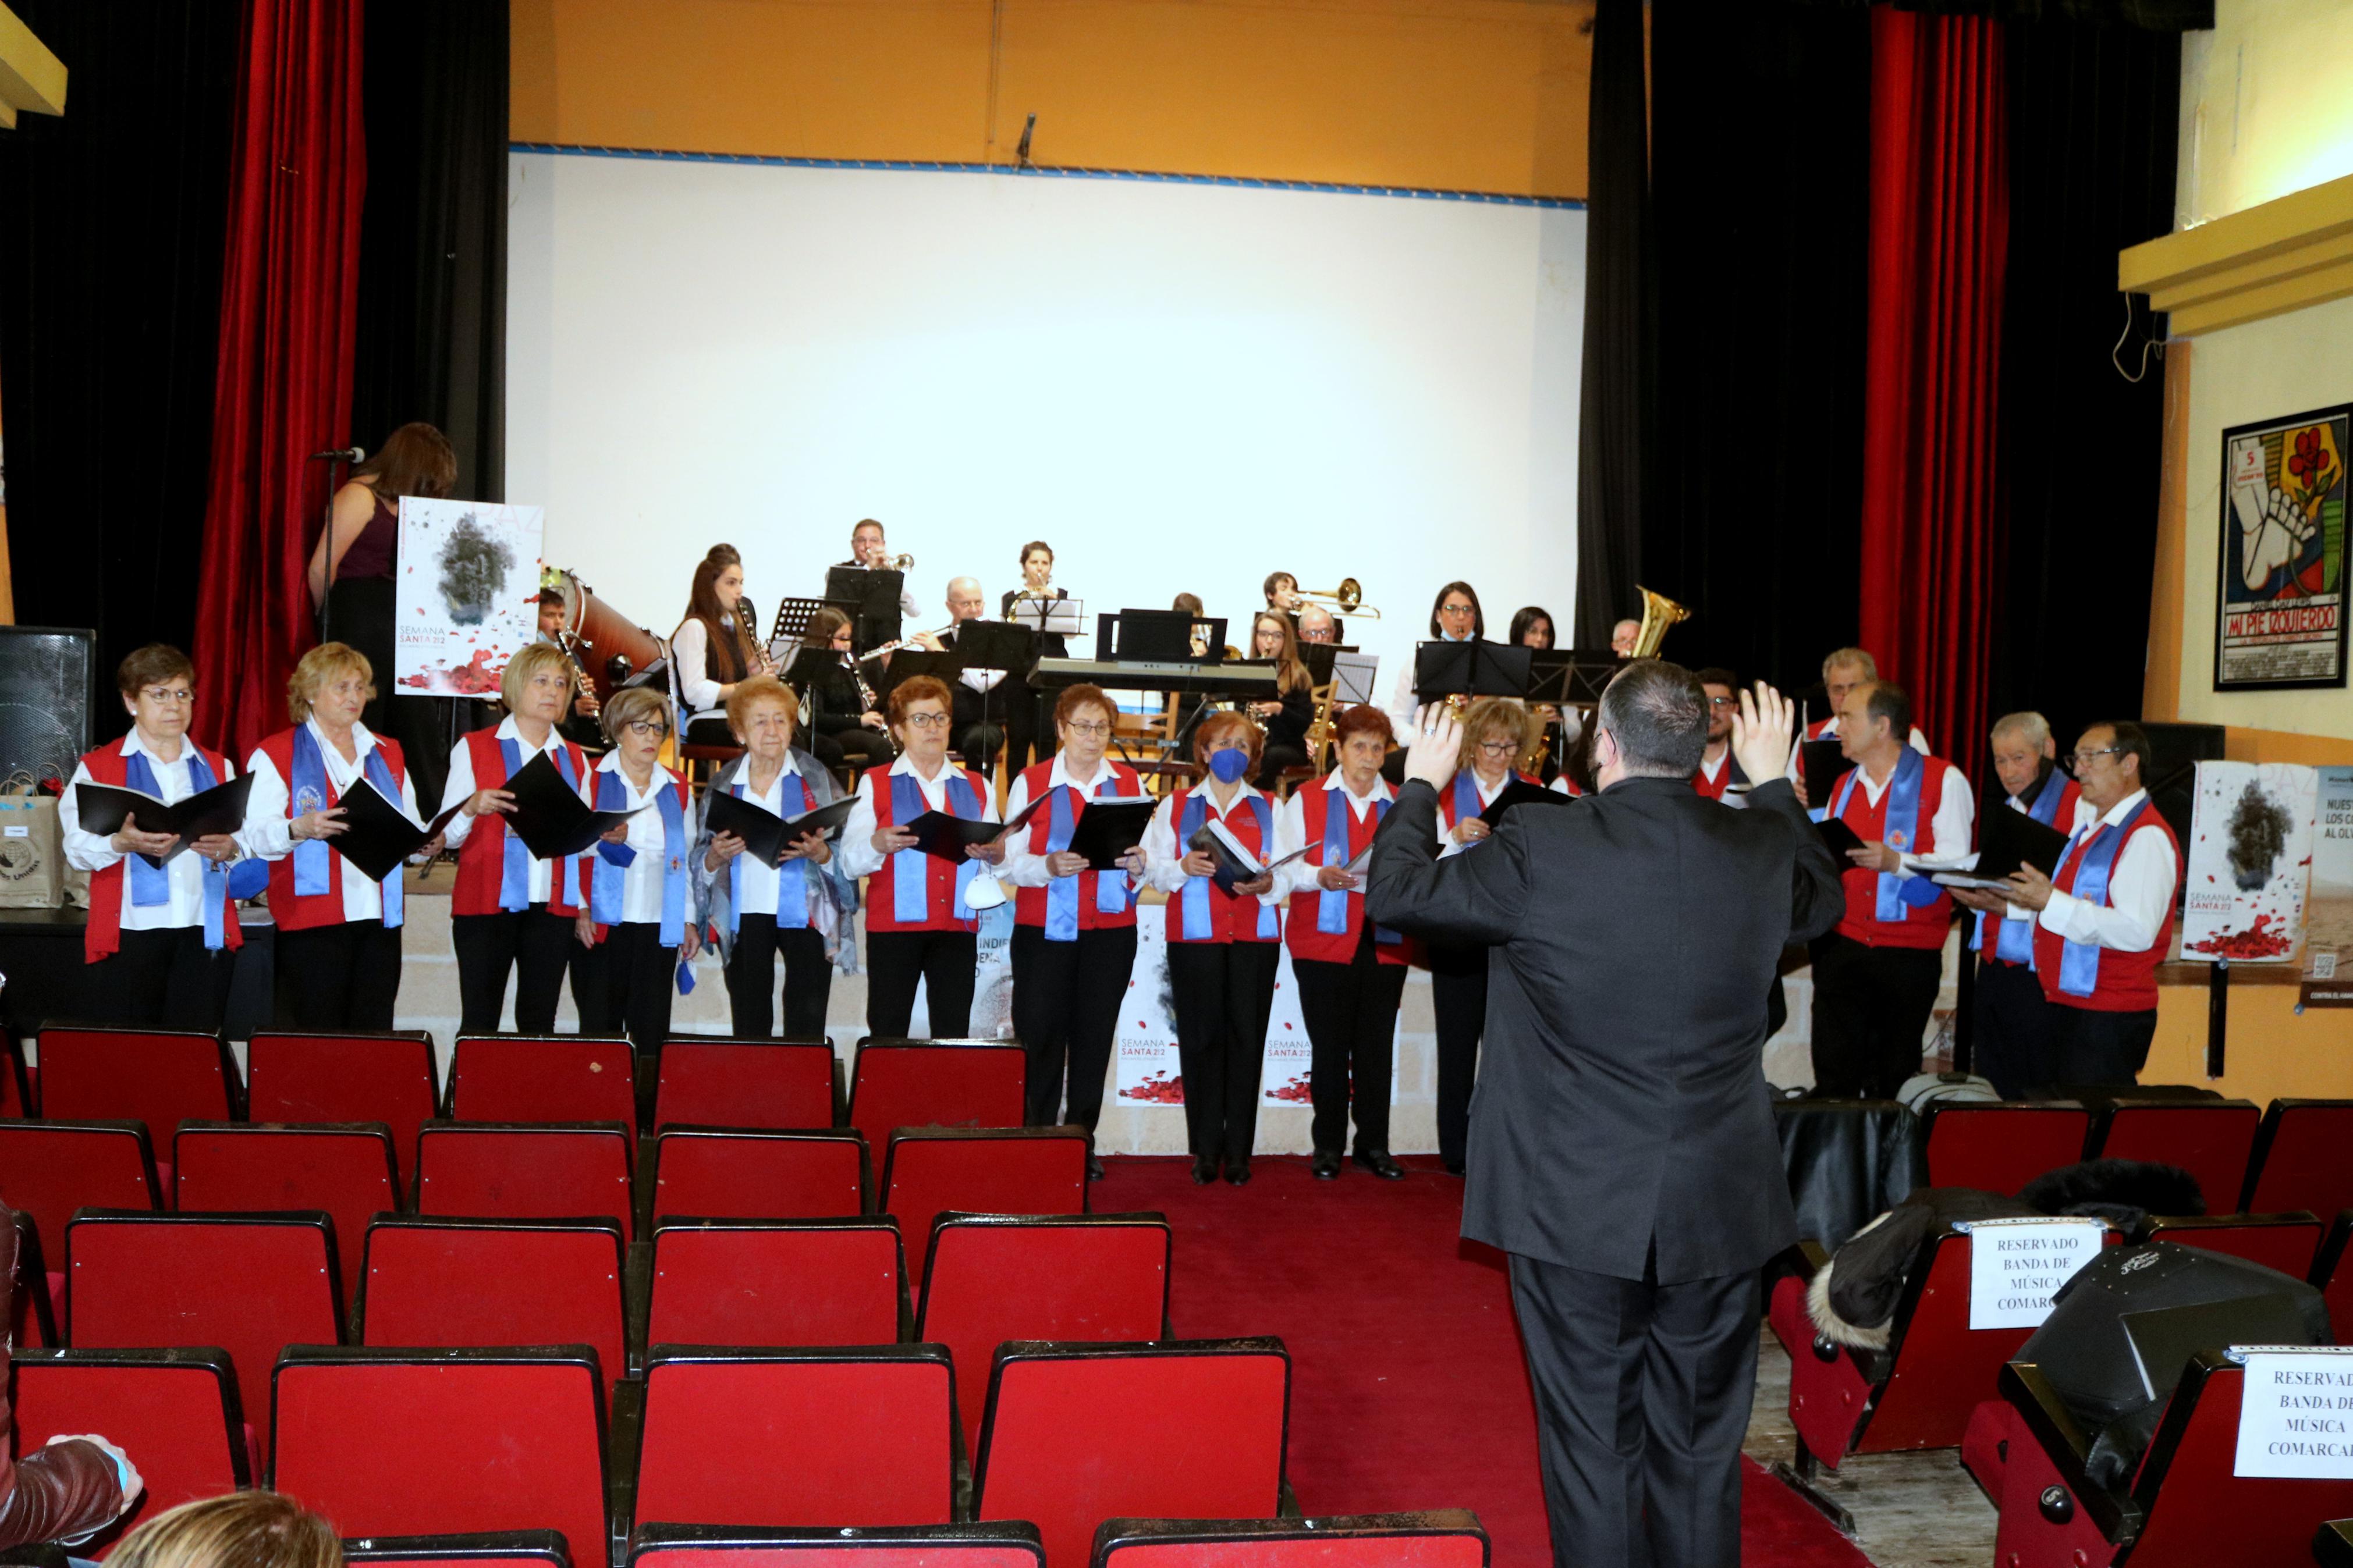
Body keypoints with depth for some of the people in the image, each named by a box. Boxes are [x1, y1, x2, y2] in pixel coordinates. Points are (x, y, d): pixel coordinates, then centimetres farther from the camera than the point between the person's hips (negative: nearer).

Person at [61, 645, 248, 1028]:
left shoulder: (218, 767, 19)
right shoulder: (96, 767, 9)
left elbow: (248, 843, 10)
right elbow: (77, 848, -2)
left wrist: (228, 849, -13)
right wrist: (122, 843, -23)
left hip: (205, 931, 2)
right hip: (129, 934, -2)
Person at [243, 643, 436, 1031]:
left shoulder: (388, 754, 21)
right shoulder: (275, 755, 5)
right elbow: (257, 835, -6)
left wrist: (426, 846, 0)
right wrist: (299, 828, -26)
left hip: (380, 918, 4)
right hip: (313, 920, -4)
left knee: (375, 1035, -1)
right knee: (320, 1035, -6)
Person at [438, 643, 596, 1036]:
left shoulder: (575, 759, 15)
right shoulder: (473, 748, 5)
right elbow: (447, 835, 1)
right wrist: (472, 808, -18)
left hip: (552, 909, 3)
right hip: (486, 905, -3)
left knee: (539, 1026, 3)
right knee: (479, 1026, -5)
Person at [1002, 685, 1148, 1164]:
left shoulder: (1129, 782, 11)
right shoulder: (1030, 782, 3)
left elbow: (1145, 864, 10)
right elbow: (1011, 862, -4)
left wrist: (1138, 863, -13)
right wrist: (1049, 865, -23)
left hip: (1111, 931, 2)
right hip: (1044, 928, -2)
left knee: (1095, 1039, 3)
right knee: (1040, 1038, -5)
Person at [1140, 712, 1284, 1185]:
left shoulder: (1269, 808, 15)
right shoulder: (1176, 805, 13)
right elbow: (1154, 868, 7)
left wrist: (1267, 883, -15)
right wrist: (1183, 866, -13)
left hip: (1255, 936, 1)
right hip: (1195, 936, -1)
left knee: (1246, 1038, -3)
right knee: (1201, 1038, -2)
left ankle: (1238, 1151, 3)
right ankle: (1205, 1151, 5)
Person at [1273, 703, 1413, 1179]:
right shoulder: (1306, 800, 6)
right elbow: (1283, 867, 1)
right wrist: (1320, 876, -17)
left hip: (1384, 942, 2)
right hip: (1324, 942, -2)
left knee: (1377, 1047, 3)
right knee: (1329, 1047, 2)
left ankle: (1374, 1145, 13)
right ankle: (1328, 1146, 12)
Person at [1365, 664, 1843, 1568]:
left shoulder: (1541, 850, -17)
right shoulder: (1763, 848, -5)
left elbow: (1396, 892, -3)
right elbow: (1822, 905, 19)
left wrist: (1420, 788, 14)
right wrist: (1774, 785, 30)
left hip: (1577, 1209, -3)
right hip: (1719, 1211, 3)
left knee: (1593, 1444, 11)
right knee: (1702, 1453, 17)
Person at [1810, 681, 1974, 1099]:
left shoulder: (1943, 779, -2)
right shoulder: (1843, 786, 17)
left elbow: (1957, 861, -12)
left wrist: (1897, 862, -26)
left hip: (1910, 953, -4)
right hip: (1842, 946, 4)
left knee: (1891, 1082, 4)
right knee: (1834, 1079, 1)